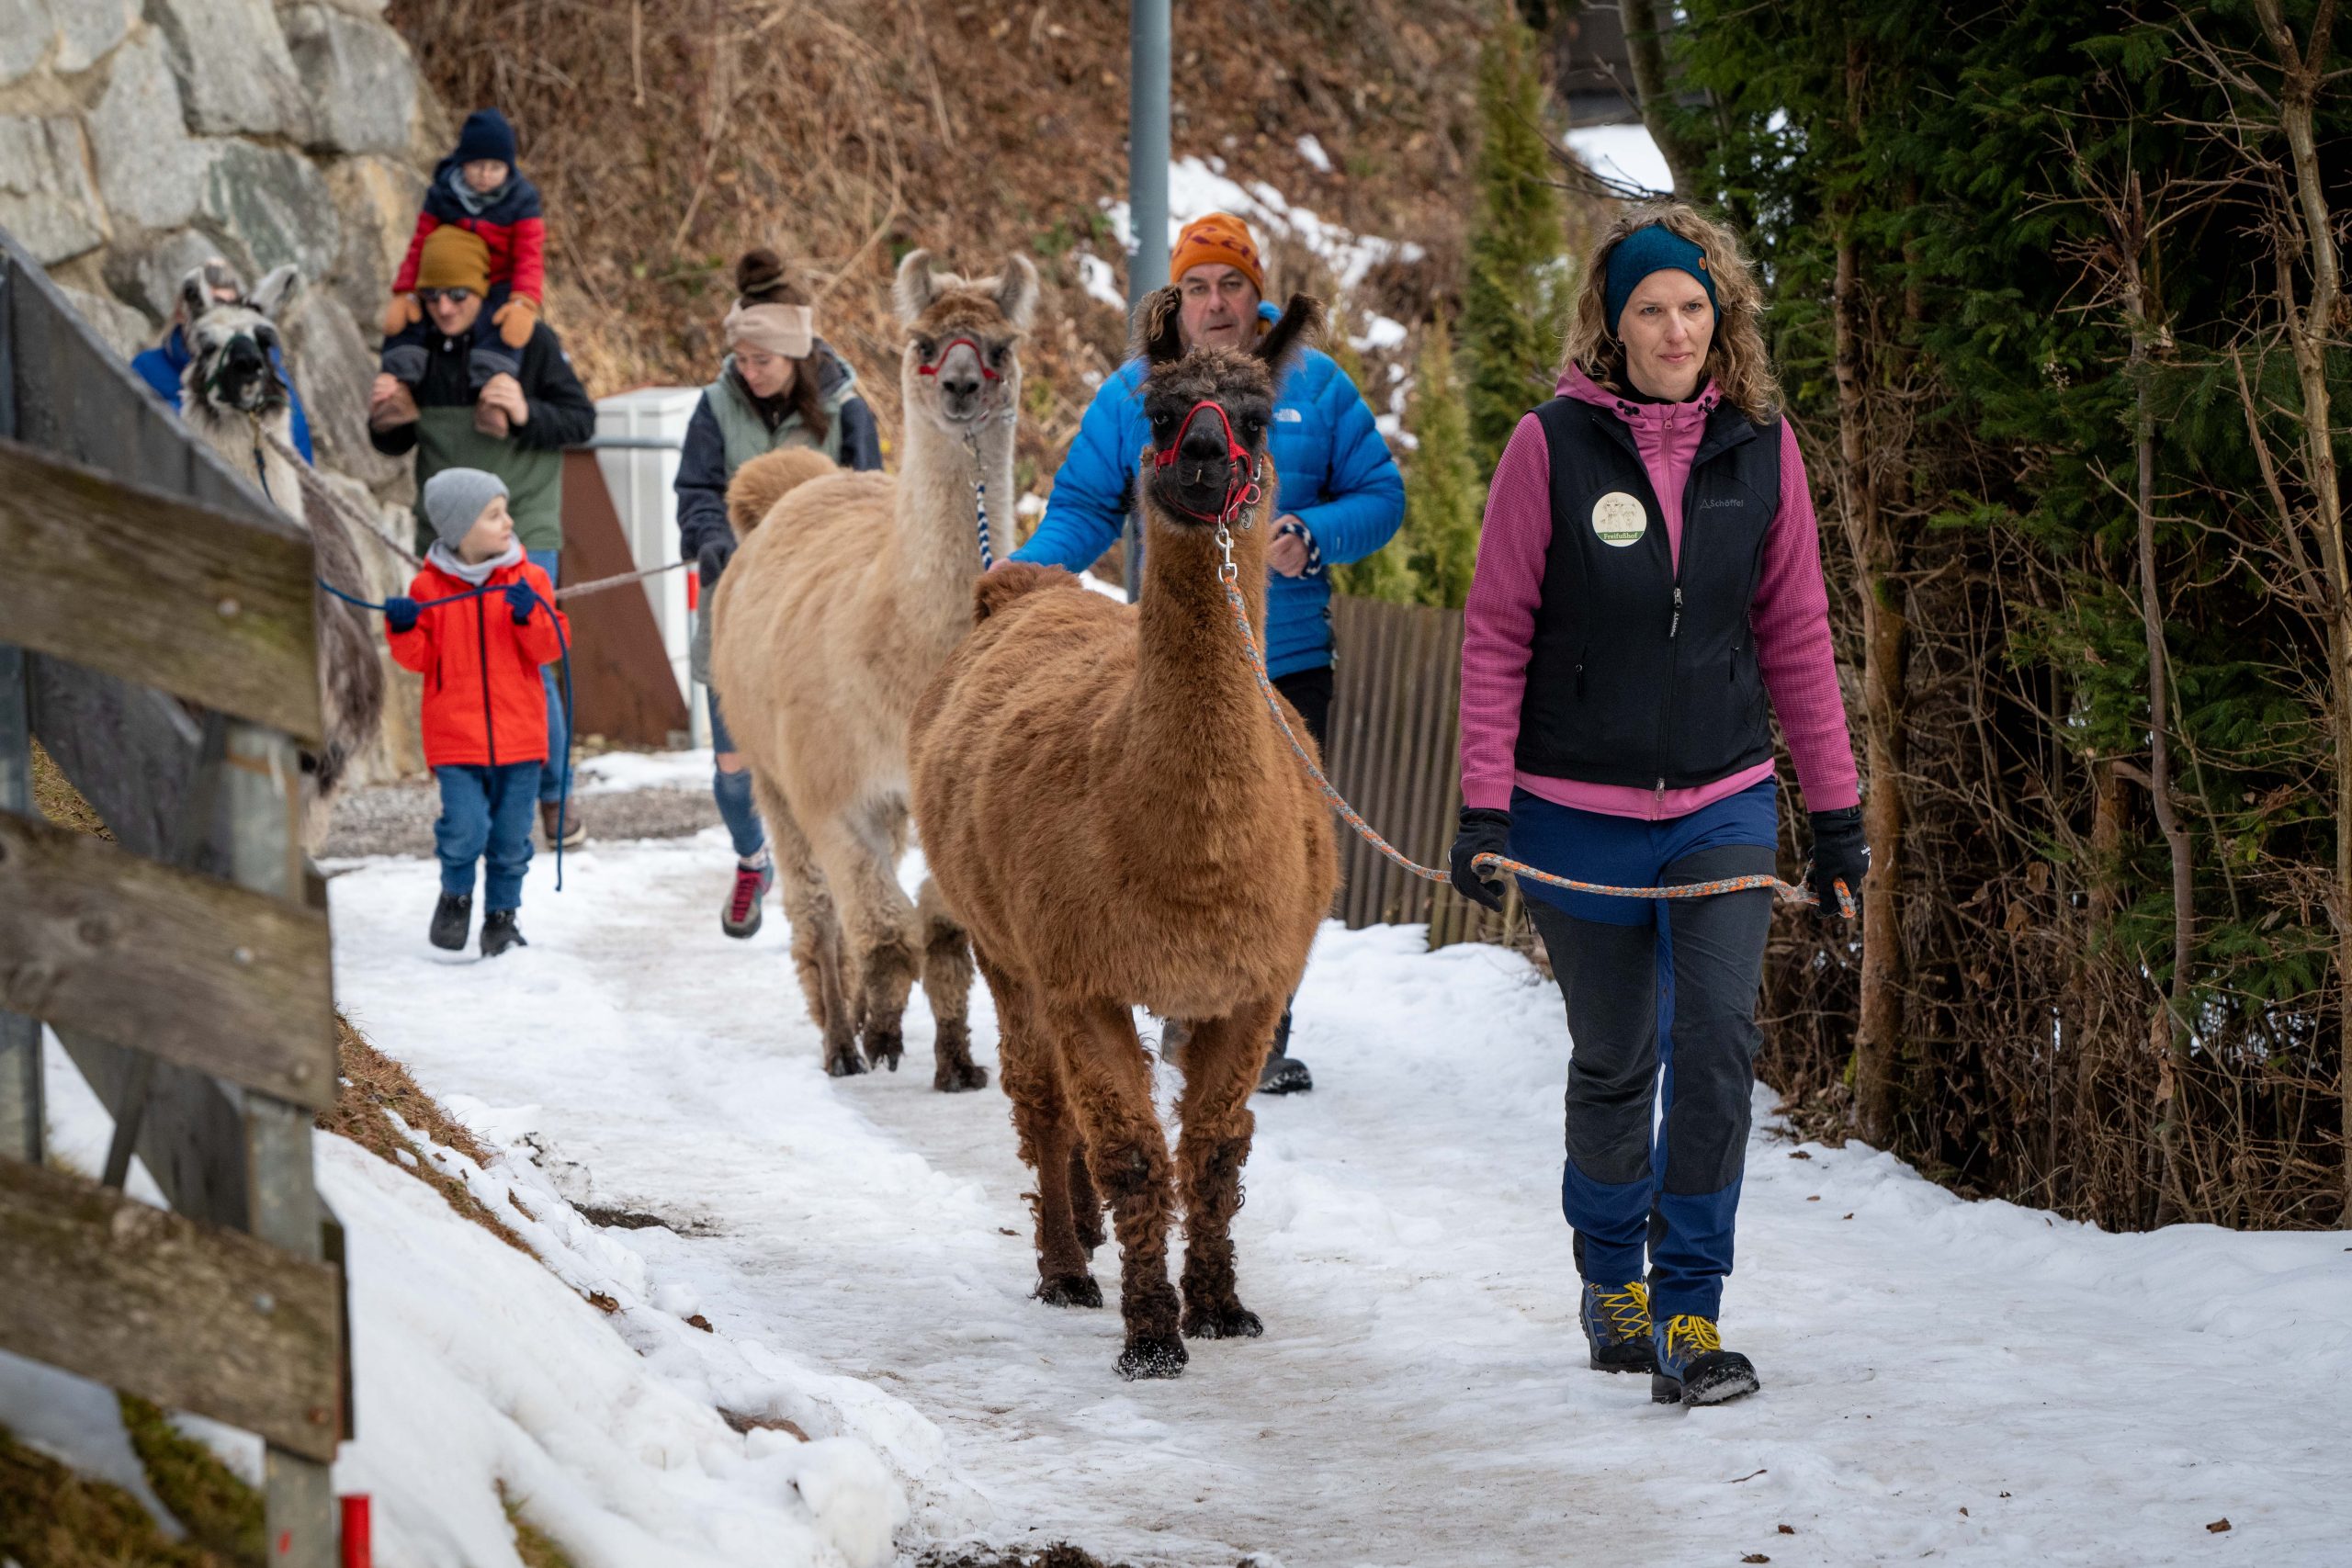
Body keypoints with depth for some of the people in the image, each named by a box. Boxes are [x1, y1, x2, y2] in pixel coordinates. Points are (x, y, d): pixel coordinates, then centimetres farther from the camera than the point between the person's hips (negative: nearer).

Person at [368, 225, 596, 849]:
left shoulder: (529, 341, -5)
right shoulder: (416, 349, 5)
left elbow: (582, 421, -3)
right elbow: (395, 444, 16)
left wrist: (525, 414, -21)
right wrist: (386, 420, -8)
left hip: (523, 530, -4)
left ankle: (554, 793, 10)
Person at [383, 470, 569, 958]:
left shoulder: (528, 579, 3)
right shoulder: (429, 587, 0)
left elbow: (551, 647, -2)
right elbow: (420, 658, 4)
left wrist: (531, 614, -19)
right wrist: (404, 630, -15)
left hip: (518, 734, 2)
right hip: (455, 734, -2)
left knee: (511, 836, 6)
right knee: (465, 828, -13)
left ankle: (502, 915, 25)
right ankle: (456, 895, 16)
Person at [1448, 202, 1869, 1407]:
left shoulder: (1760, 447, 1)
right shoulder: (1553, 446, -7)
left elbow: (1795, 634, 8)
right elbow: (1496, 633, -3)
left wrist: (1837, 811, 8)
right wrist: (1484, 807, -8)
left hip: (1722, 807, 1)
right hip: (1577, 812, -1)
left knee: (1718, 1041, -13)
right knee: (1614, 1063, 9)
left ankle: (1691, 1311, -5)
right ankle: (1610, 1283, 31)